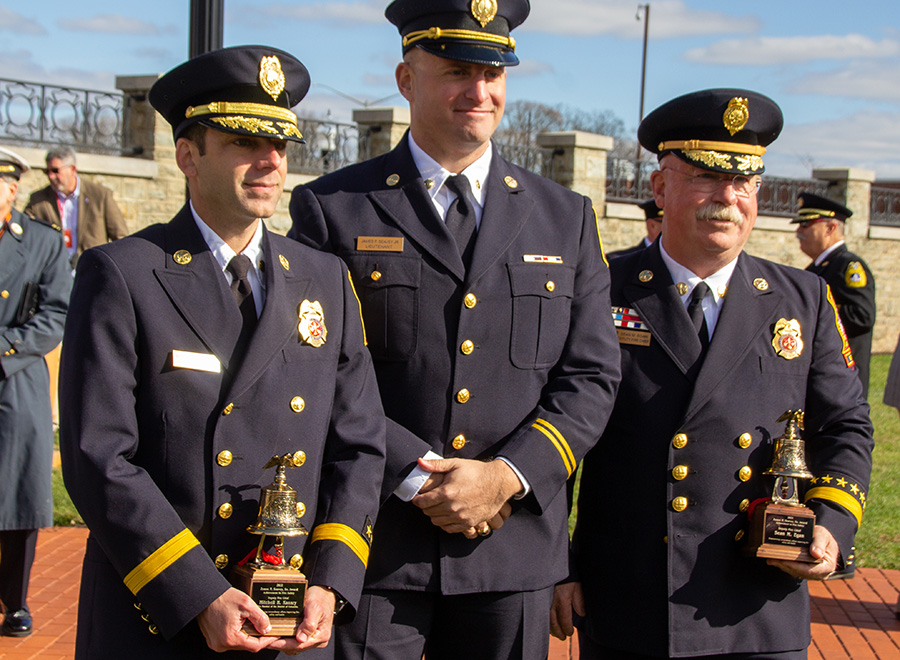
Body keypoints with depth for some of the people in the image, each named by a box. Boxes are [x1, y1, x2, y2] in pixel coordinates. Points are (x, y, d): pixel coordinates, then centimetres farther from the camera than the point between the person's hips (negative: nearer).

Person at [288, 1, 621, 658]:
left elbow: (590, 376, 4)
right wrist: (417, 479, -13)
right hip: (373, 548, -2)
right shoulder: (331, 209, 0)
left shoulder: (567, 217, 9)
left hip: (514, 548, 3)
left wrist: (506, 477, -9)